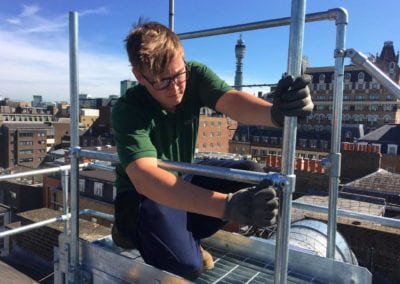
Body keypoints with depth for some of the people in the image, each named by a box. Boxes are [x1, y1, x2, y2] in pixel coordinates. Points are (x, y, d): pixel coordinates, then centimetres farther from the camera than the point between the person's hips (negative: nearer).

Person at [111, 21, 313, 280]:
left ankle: (185, 236, 2)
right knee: (186, 266, -27)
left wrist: (275, 113, -58)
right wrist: (227, 205, -54)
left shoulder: (195, 75, -13)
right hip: (142, 195, -5)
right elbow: (145, 179, -41)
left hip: (182, 185, 5)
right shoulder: (128, 110, -27)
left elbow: (231, 101, -33)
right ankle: (133, 232, 6)